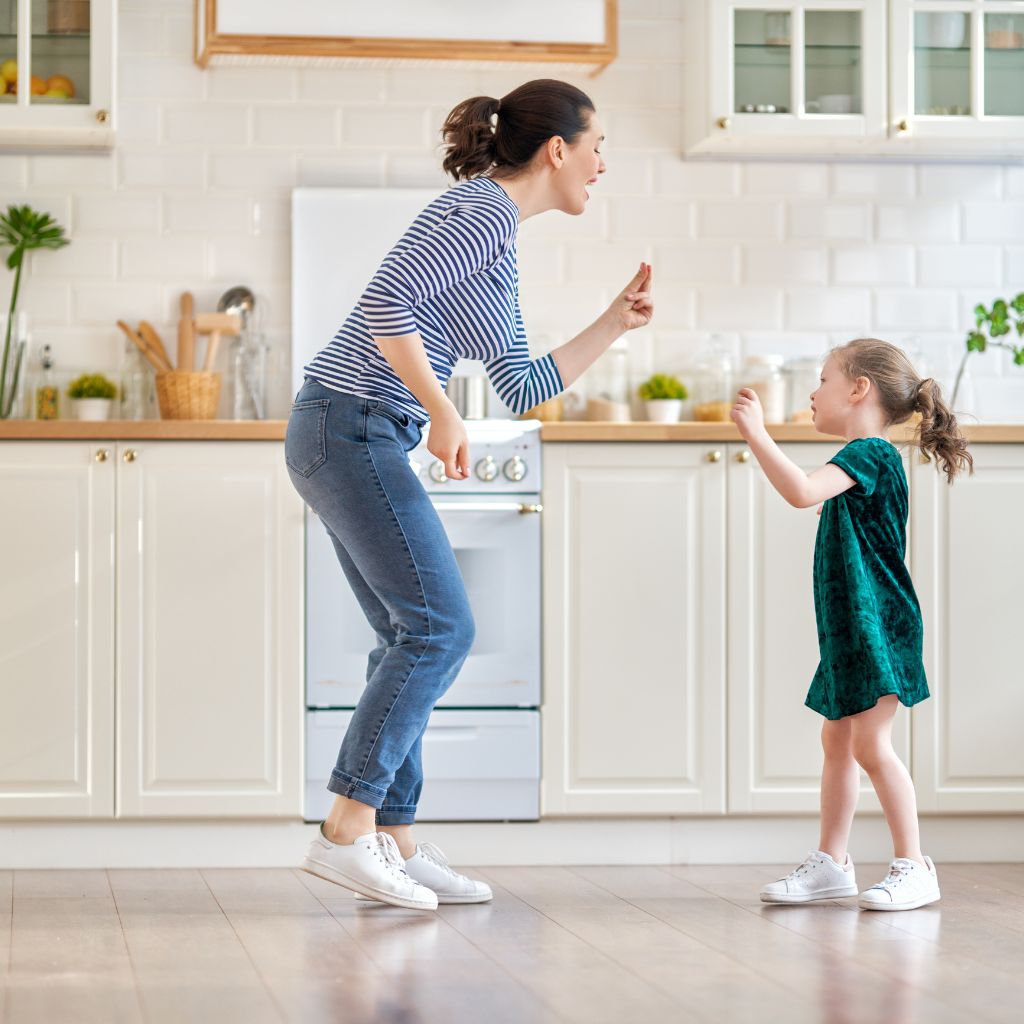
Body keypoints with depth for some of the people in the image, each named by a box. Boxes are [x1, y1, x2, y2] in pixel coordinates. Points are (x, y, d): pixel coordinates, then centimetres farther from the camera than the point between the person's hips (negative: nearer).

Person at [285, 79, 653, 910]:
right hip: (355, 426, -10)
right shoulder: (485, 209, -9)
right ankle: (346, 832, -11)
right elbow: (385, 299, -21)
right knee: (440, 625, -11)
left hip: (347, 437, 10)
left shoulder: (497, 244, 20)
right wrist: (441, 412, -21)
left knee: (415, 637, 9)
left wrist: (616, 323, 21)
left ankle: (394, 842, 11)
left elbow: (523, 388, 22)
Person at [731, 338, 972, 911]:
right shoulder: (864, 460, 15)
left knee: (870, 742, -11)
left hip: (877, 626, -10)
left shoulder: (870, 454, -16)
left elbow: (803, 492, -30)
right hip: (849, 628, 10)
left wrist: (757, 433, -26)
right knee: (838, 739, 13)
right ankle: (832, 863, 19)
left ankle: (914, 867, -6)